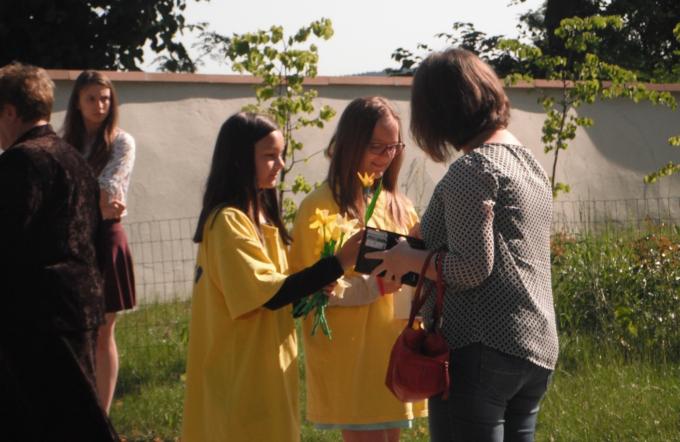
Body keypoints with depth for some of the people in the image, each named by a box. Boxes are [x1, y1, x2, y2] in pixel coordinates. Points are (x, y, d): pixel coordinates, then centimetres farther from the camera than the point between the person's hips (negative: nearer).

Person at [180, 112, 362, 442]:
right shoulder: (228, 222, -16)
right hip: (242, 375, -9)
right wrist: (338, 263, -25)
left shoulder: (260, 216, 13)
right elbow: (271, 293, -22)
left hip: (266, 369, 9)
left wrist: (311, 288, -1)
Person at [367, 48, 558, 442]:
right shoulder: (529, 161, 15)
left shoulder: (473, 169, -12)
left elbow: (472, 269, -19)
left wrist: (410, 260, -4)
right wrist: (427, 249, 21)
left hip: (482, 349, -9)